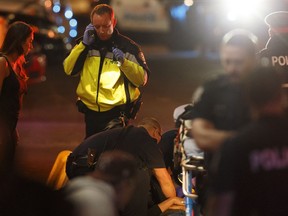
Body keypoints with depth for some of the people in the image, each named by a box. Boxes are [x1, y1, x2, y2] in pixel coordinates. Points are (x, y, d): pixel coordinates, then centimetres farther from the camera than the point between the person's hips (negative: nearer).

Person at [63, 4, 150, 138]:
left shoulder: (127, 46, -3)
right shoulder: (87, 44, 8)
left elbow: (142, 79, -8)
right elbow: (69, 69, -2)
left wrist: (124, 62, -23)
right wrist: (83, 45, -10)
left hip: (117, 114, -4)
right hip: (91, 113, 4)